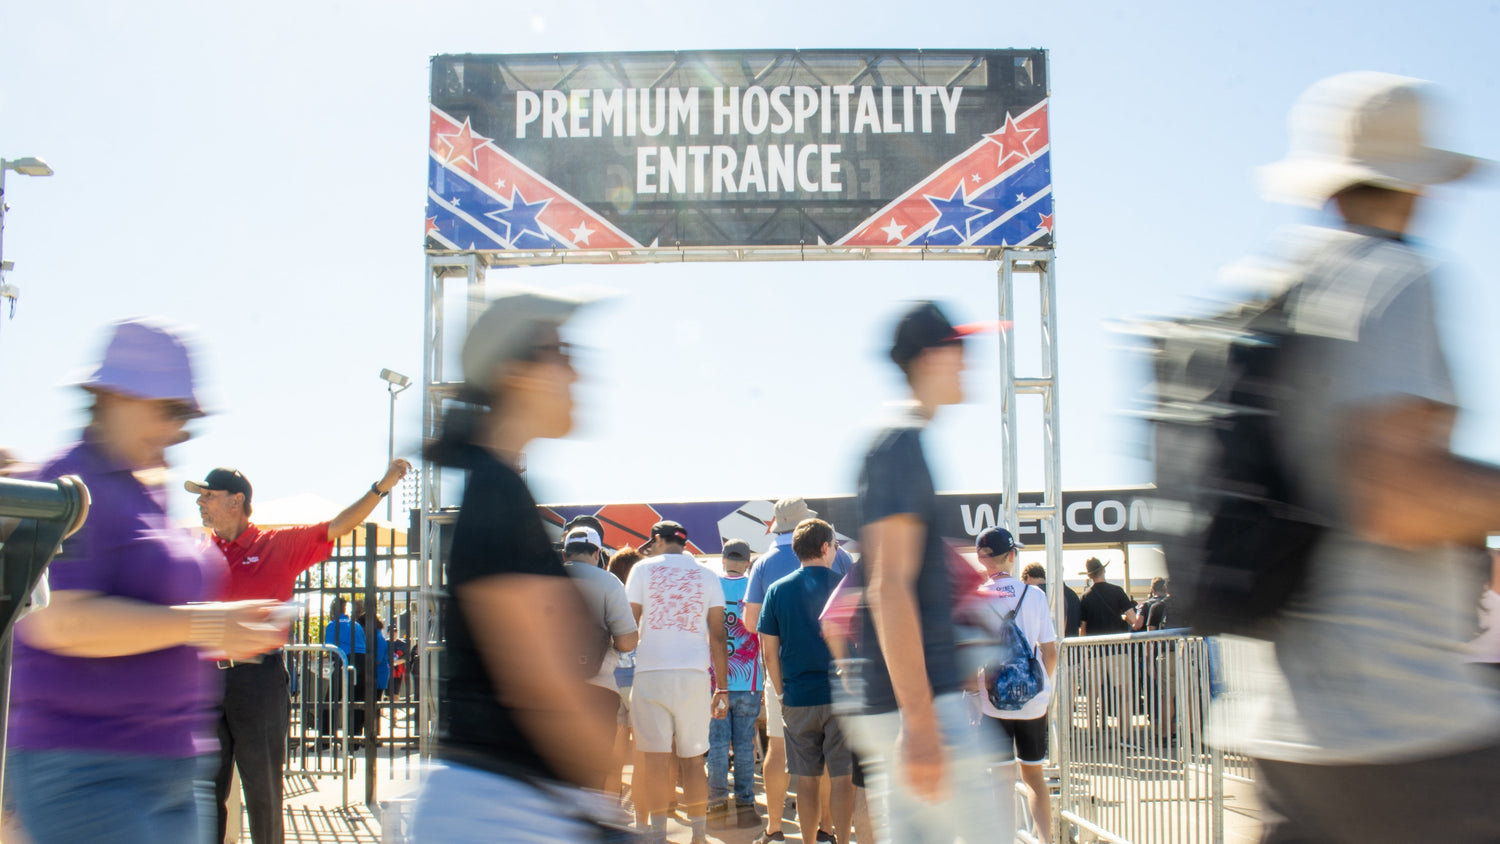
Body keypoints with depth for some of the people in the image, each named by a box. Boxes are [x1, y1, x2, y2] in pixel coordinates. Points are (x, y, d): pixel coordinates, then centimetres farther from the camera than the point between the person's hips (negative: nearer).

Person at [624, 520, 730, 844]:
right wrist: (722, 688, 10)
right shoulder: (707, 575, 10)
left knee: (657, 758, -2)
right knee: (693, 759, 8)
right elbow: (718, 637, 7)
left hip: (650, 674, -2)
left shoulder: (644, 568, 5)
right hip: (694, 674, 2)